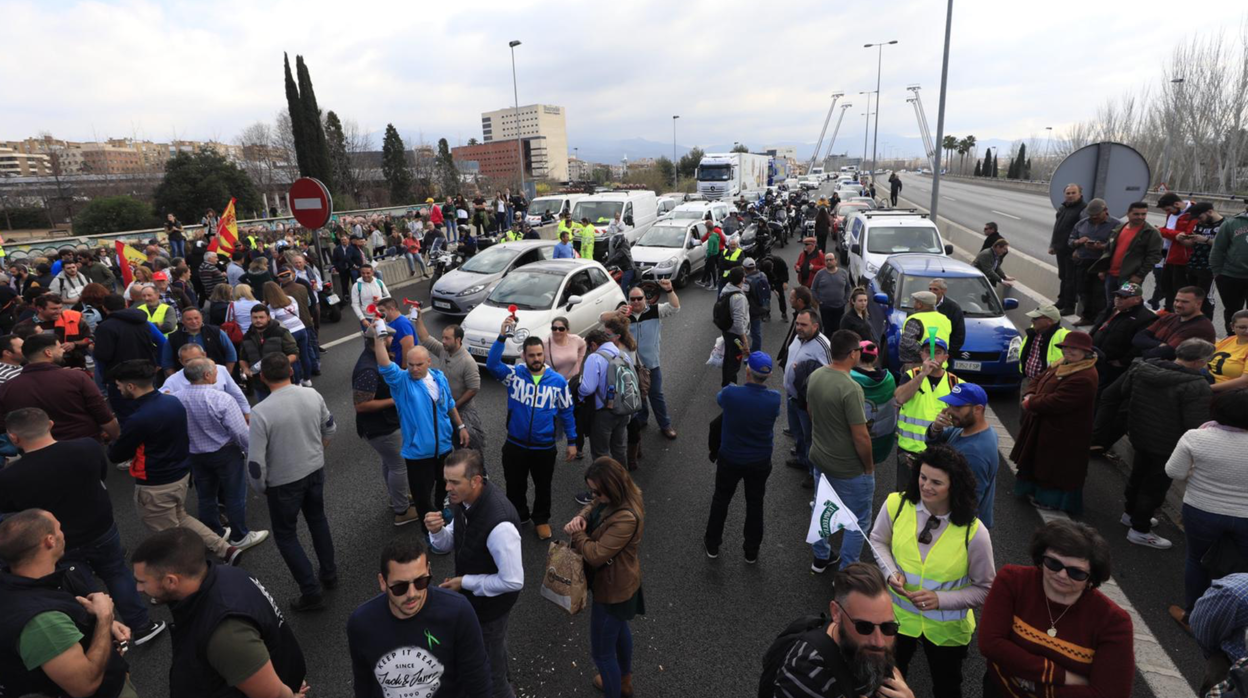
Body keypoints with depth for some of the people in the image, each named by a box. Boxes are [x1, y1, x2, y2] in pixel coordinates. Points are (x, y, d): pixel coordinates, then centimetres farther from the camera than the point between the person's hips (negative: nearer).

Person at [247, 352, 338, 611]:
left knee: (285, 535, 13)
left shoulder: (261, 412, -25)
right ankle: (329, 574, 38)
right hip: (316, 470, 5)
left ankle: (311, 592, 14)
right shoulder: (313, 395, -10)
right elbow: (330, 429, 5)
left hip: (284, 481, -5)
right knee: (317, 519, 26)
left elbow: (255, 461, -21)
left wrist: (261, 488, -3)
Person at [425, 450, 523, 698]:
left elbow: (513, 581, -32)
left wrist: (464, 582, -23)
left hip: (491, 599, -9)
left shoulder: (499, 523, -40)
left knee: (487, 661, 14)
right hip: (474, 593, 9)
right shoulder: (464, 499, -14)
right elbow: (449, 544, 0)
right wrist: (437, 531, -22)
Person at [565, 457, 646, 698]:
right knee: (619, 628, 33)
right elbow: (593, 507, 5)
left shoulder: (626, 519, -40)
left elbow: (596, 555, -35)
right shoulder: (616, 498, -12)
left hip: (613, 588, -10)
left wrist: (576, 533, -20)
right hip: (619, 581, 10)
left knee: (602, 651, 10)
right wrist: (581, 517, -17)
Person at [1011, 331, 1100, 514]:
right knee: (1041, 461, 23)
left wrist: (1030, 403, -17)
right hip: (1046, 427, 10)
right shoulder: (1061, 366, 5)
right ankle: (1036, 489, 39)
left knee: (1055, 466, 6)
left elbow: (1056, 402, -32)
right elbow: (1037, 381, 11)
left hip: (1063, 435, -10)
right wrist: (1029, 396, -11)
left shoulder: (1084, 378, -28)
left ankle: (1052, 498, 22)